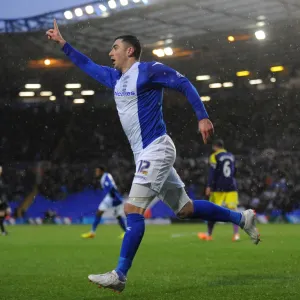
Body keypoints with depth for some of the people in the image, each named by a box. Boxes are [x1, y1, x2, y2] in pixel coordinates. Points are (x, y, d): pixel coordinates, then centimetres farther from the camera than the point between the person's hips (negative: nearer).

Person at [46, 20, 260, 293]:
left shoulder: (149, 70, -8)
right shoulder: (115, 77, 15)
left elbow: (185, 84, -8)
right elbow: (87, 65, 28)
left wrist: (203, 117, -16)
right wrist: (62, 43, 24)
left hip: (156, 149, -9)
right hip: (146, 154, 9)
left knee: (133, 209, -15)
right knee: (185, 209, 13)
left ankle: (120, 275, -16)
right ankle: (242, 218, 26)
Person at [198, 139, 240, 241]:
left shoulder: (215, 156, -5)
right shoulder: (231, 156, 13)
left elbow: (212, 172, -11)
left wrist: (209, 186, -12)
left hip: (218, 187, -4)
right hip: (231, 187, 4)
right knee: (233, 209, -3)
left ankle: (209, 234, 15)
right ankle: (236, 234, -16)